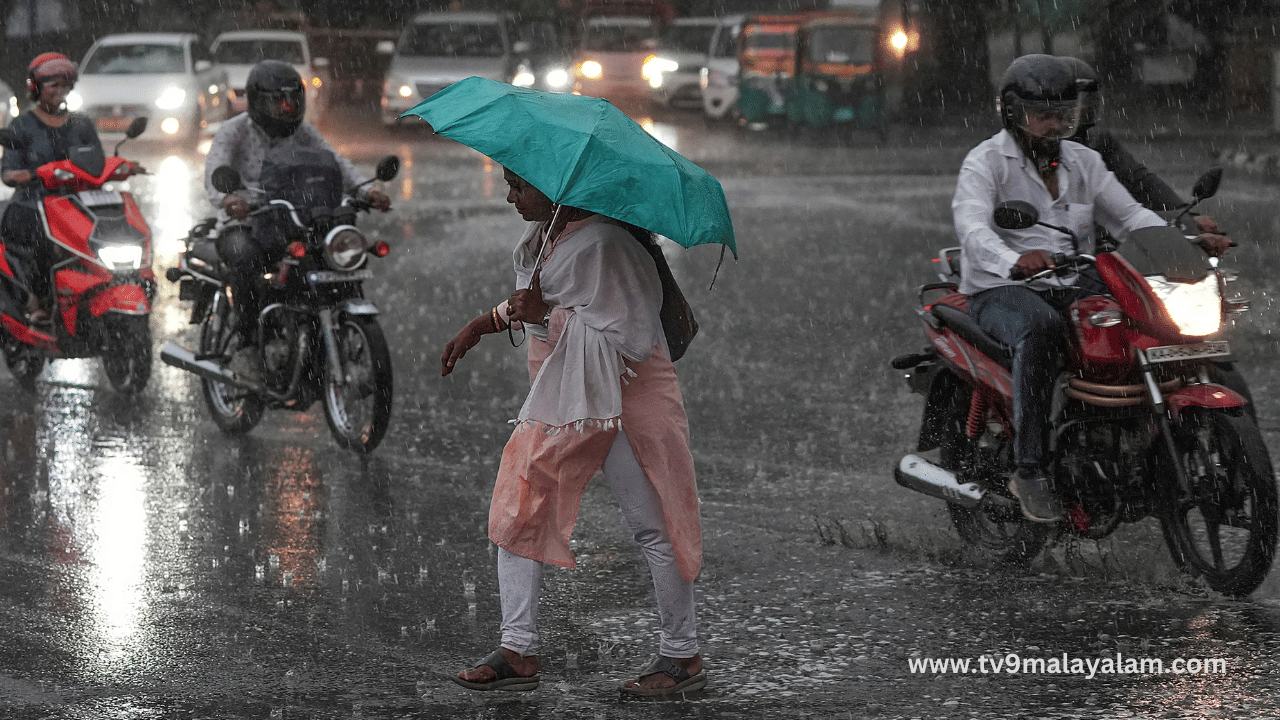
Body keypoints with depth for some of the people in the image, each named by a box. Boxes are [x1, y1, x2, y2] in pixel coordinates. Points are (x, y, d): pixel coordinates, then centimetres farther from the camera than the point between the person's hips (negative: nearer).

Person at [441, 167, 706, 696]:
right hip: (558, 404, 9)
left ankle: (683, 656, 12)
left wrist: (547, 316, -23)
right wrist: (480, 327, 22)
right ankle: (518, 653, 8)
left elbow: (631, 338, -27)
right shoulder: (541, 234, 5)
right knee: (516, 516, 4)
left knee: (651, 528, 0)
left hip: (624, 402, -9)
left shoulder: (603, 245, -23)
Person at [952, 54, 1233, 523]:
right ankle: (1029, 470, -39)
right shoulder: (986, 163, -5)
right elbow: (972, 228, -23)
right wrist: (1015, 260, -45)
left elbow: (1129, 215, 11)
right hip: (1003, 290, -6)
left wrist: (1188, 242, -9)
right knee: (1040, 327, -40)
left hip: (1074, 287, 6)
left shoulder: (1083, 162, 15)